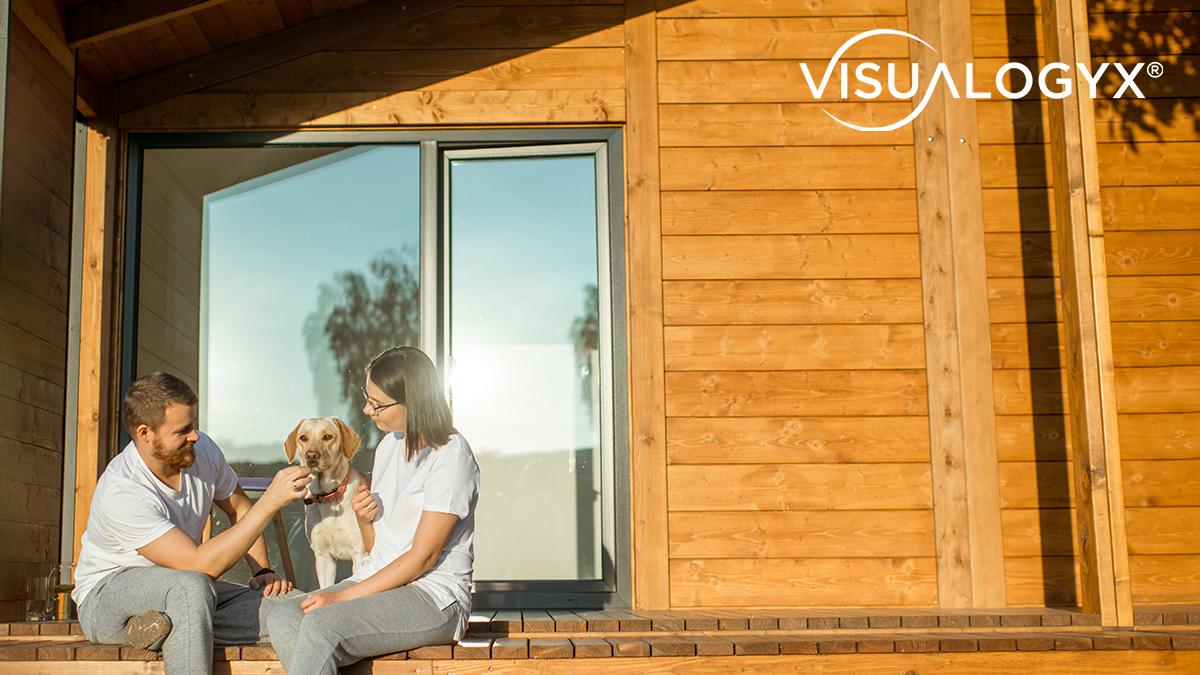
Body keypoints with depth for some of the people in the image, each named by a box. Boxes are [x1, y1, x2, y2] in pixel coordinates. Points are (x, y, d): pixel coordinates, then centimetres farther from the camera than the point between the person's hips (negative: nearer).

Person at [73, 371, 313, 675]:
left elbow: (239, 508, 13)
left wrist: (263, 571, -1)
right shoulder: (121, 492, -28)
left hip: (181, 593, 7)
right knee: (192, 586, -40)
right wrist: (270, 502, -35)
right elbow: (201, 564, -34)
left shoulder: (202, 450, -7)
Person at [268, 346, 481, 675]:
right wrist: (364, 518, -4)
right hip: (378, 583, 8)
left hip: (434, 597, -8)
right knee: (283, 618, -19)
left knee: (321, 625, -31)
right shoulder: (389, 444, 14)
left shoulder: (451, 455, -11)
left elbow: (423, 557, -14)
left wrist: (341, 597, -16)